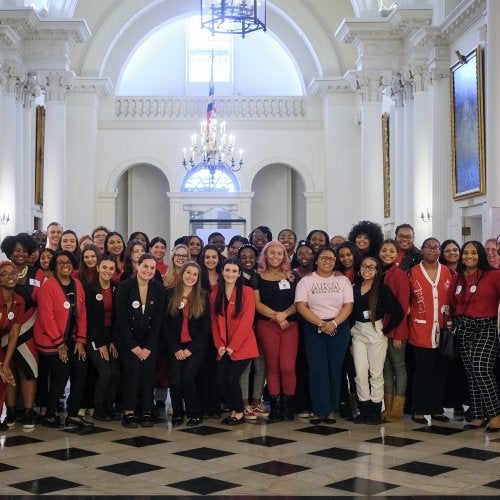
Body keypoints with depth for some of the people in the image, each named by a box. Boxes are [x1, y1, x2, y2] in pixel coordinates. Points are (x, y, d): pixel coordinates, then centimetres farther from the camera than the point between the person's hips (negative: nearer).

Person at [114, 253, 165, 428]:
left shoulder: (158, 289, -2)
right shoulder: (125, 287, -10)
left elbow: (158, 320, -2)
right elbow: (121, 319, -11)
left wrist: (148, 347, -9)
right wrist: (133, 346, -14)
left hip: (149, 339, 2)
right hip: (127, 338, -2)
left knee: (148, 370, -15)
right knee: (133, 368, -20)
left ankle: (147, 412, -6)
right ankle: (128, 413, -12)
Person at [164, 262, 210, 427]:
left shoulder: (203, 297, 1)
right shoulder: (170, 294, 2)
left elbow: (206, 326, -1)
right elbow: (166, 325, 2)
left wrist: (191, 349, -8)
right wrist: (176, 349, -6)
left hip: (196, 346, -1)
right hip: (175, 347, 1)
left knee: (187, 377, -18)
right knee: (175, 380, -12)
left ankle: (195, 413, 2)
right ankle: (177, 413, 11)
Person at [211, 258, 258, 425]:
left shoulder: (246, 292, -5)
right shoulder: (215, 294, 9)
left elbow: (247, 321, -10)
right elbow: (214, 321, 8)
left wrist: (233, 346, -13)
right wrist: (219, 345, -4)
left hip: (242, 346, -4)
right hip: (223, 347, 4)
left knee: (232, 379, -12)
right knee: (220, 381, -4)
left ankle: (239, 413, 10)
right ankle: (232, 410, 19)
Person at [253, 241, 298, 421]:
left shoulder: (291, 277, 11)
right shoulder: (258, 277, 7)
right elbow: (257, 303, -1)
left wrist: (285, 314, -12)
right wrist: (276, 316, -11)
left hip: (290, 324, 1)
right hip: (266, 326, -1)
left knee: (288, 366, -9)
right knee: (272, 367, 0)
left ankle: (288, 406, 2)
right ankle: (275, 407, 7)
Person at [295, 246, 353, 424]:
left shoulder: (343, 280, 8)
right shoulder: (306, 281, 4)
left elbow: (348, 305, 0)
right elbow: (301, 306, -5)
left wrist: (333, 323, -14)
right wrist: (321, 324, -14)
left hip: (339, 328, 1)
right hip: (314, 329, -1)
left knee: (335, 369, 1)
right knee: (317, 369, -5)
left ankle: (332, 410, 8)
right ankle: (320, 410, -1)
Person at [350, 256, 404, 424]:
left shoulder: (382, 289, -6)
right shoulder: (354, 288, 6)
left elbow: (398, 313, -10)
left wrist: (385, 330, -10)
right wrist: (351, 328, 0)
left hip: (376, 332, -4)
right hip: (358, 333, 4)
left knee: (376, 373, 1)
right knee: (360, 373, 2)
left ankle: (375, 411, 8)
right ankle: (364, 410, 10)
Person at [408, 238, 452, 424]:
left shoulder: (446, 272, 8)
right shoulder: (414, 272, 0)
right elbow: (406, 299, 6)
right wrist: (411, 312, -5)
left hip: (442, 330, 3)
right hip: (421, 330, -3)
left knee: (440, 370, 8)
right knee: (423, 371, -3)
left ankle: (437, 409, 19)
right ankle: (419, 411, 7)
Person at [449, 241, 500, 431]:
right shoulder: (457, 279, 11)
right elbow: (453, 304, 15)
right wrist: (456, 322, 5)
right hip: (464, 330, 6)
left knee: (481, 369, -17)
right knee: (471, 373, 6)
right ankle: (479, 416, 13)